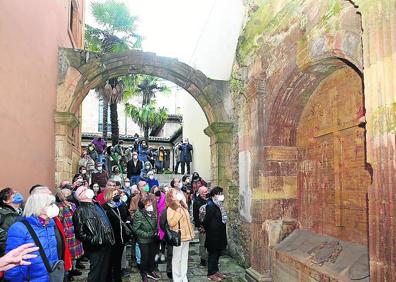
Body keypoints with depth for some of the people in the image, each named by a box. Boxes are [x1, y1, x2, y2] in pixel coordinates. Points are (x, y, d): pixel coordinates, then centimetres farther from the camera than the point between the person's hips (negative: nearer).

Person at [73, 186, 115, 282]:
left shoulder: (97, 205, 13)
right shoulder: (80, 211, -11)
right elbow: (80, 233, -15)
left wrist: (110, 238, 13)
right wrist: (94, 241, -19)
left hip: (106, 246, 7)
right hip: (96, 248, -7)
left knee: (105, 272, 18)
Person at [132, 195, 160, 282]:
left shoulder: (152, 212, -6)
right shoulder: (138, 214, -22)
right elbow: (136, 229, -19)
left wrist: (156, 231, -4)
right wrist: (147, 234, -22)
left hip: (153, 239, 5)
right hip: (144, 240, -5)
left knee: (152, 256, 20)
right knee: (144, 258, 12)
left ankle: (150, 271, 42)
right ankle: (144, 274, 34)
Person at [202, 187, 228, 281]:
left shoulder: (218, 205, 7)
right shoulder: (211, 206, -21)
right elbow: (206, 220, -21)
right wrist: (208, 230, -5)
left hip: (219, 234, 8)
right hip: (213, 235, -8)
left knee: (217, 253, 18)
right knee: (213, 253, 3)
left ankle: (215, 270, 32)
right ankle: (211, 274, 16)